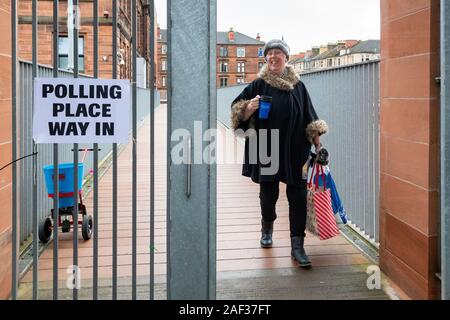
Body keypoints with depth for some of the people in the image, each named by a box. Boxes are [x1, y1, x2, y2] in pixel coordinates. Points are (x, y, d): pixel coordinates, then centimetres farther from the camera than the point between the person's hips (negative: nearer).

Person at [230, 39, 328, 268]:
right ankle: (267, 228, 39)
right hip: (267, 150, 0)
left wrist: (317, 143, 4)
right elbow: (240, 115, -1)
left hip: (295, 150, 1)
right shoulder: (259, 84, 2)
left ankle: (297, 246, 2)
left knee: (298, 197, -3)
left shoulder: (298, 86, 5)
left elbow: (310, 118, 8)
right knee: (268, 194, 10)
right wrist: (250, 107, -22)